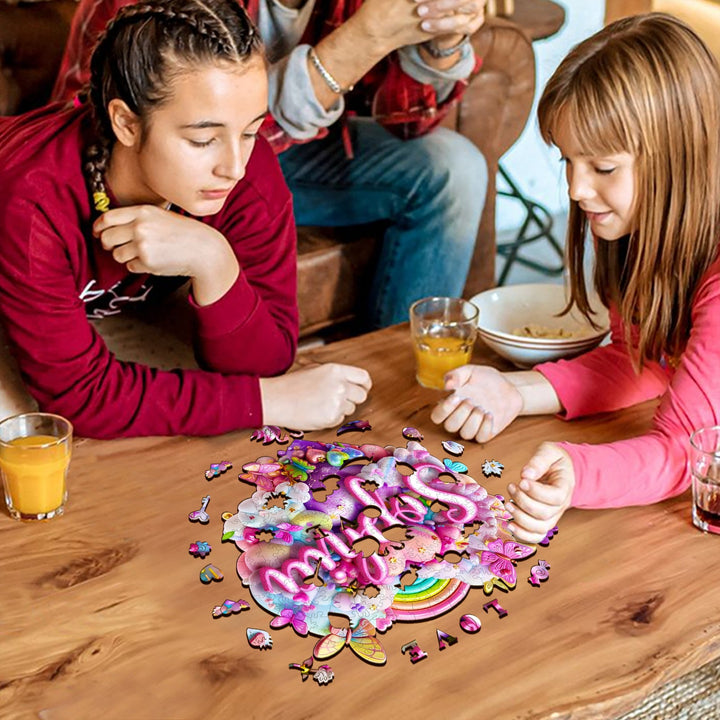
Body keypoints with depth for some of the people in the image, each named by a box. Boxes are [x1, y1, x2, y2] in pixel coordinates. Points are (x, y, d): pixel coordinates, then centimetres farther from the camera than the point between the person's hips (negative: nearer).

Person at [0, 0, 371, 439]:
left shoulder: (252, 172, -28)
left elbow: (262, 364, -26)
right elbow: (81, 394, -37)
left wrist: (213, 262, -45)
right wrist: (269, 400, -38)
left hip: (124, 318, 3)